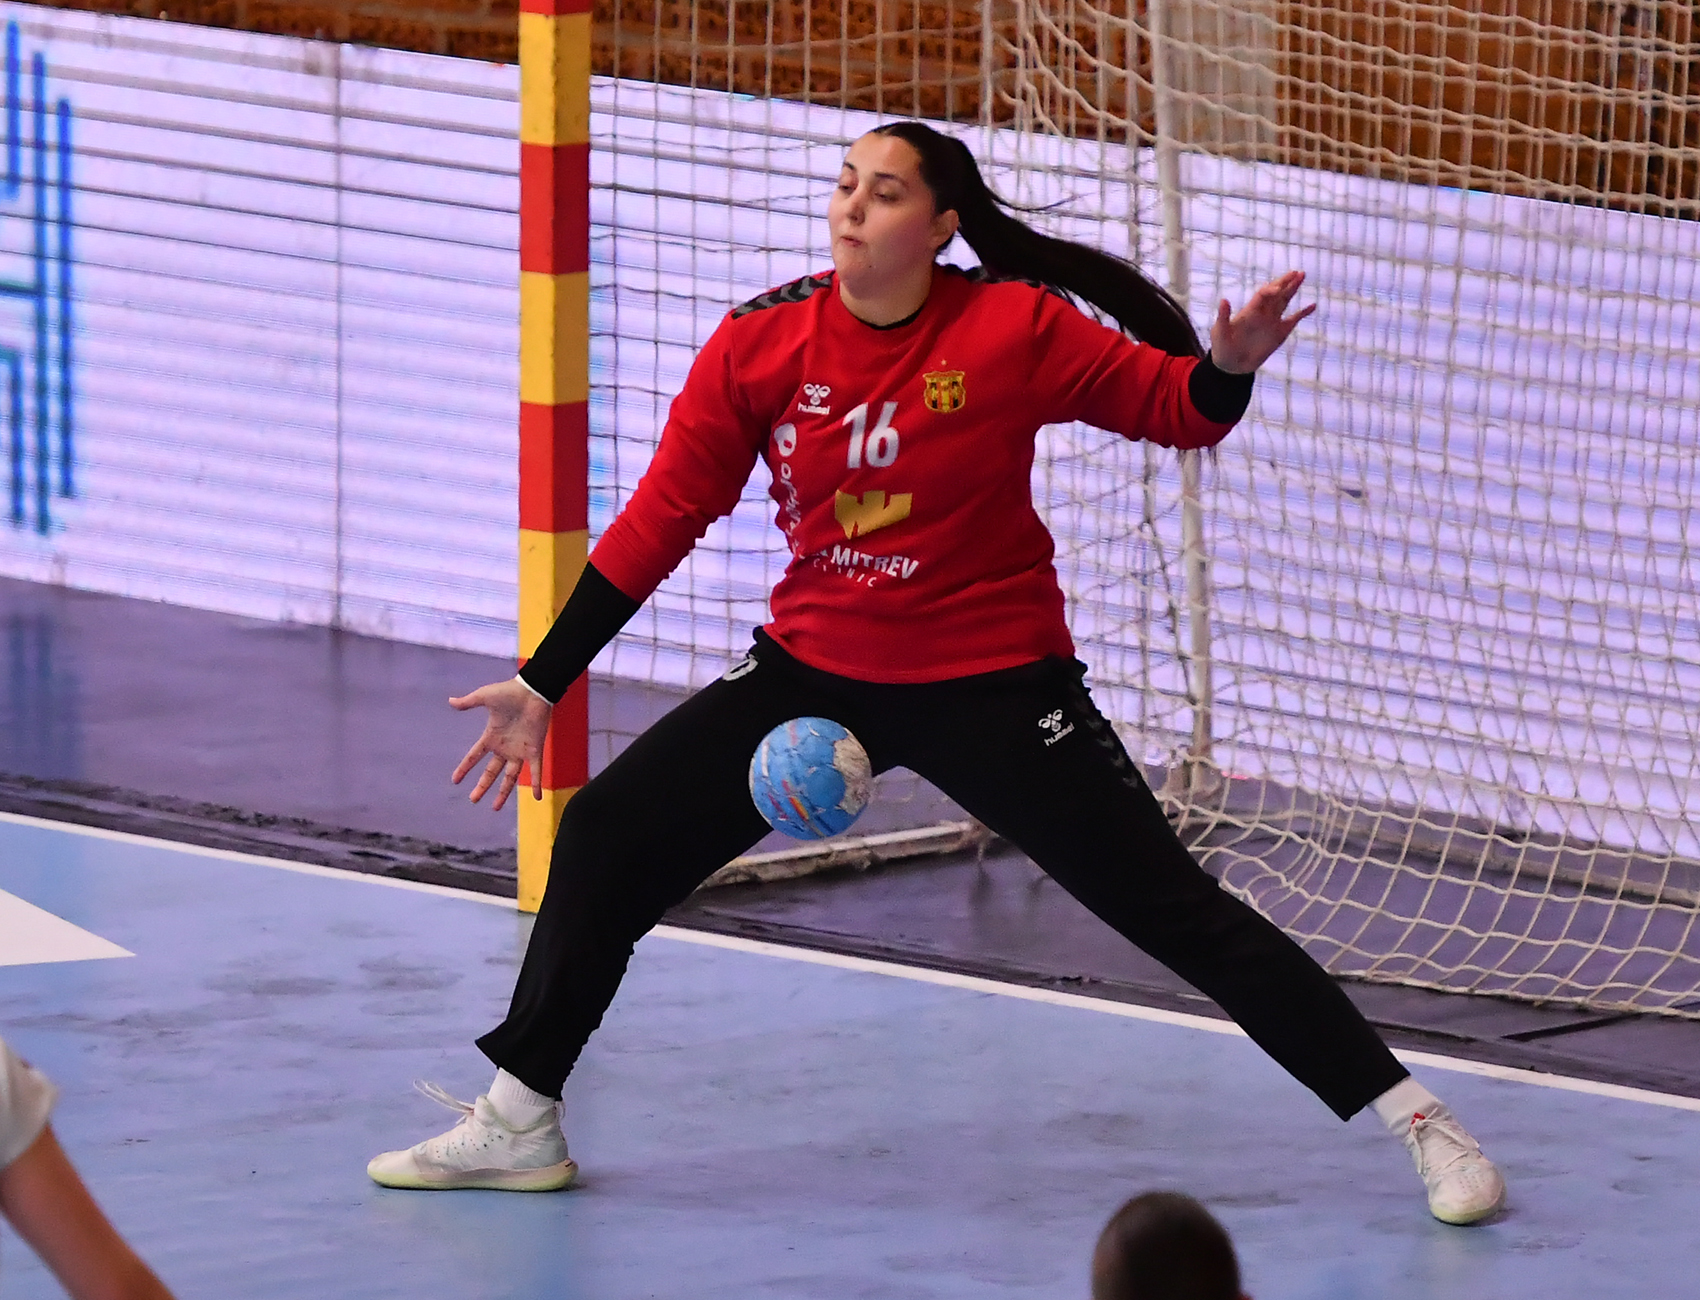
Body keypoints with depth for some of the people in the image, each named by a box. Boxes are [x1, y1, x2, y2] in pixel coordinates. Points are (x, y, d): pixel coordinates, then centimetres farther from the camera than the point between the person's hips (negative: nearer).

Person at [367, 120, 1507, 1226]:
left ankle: (1417, 1118, 3)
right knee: (604, 837, 0)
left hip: (994, 684, -4)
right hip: (816, 669, 4)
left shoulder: (1016, 328, -15)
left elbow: (1176, 410, -7)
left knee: (1175, 910, -6)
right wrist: (543, 685, 2)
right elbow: (662, 518, -1)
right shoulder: (762, 345, -8)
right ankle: (518, 1125, 17)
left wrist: (1231, 365, -32)